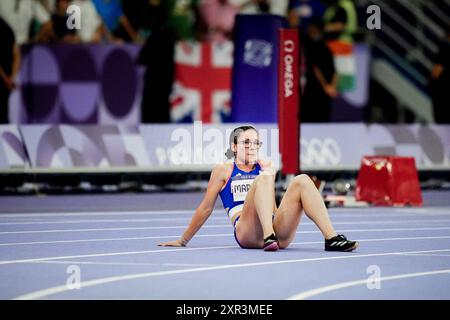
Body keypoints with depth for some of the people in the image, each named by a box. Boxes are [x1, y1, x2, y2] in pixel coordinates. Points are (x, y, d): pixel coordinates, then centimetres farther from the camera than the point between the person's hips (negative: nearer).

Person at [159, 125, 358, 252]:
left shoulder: (266, 166, 23)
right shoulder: (224, 171, 13)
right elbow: (206, 208, 15)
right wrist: (183, 241, 15)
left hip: (275, 229, 4)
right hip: (246, 233, -4)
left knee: (302, 181, -16)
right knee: (264, 178, -26)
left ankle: (331, 238, -31)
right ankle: (269, 238, -47)